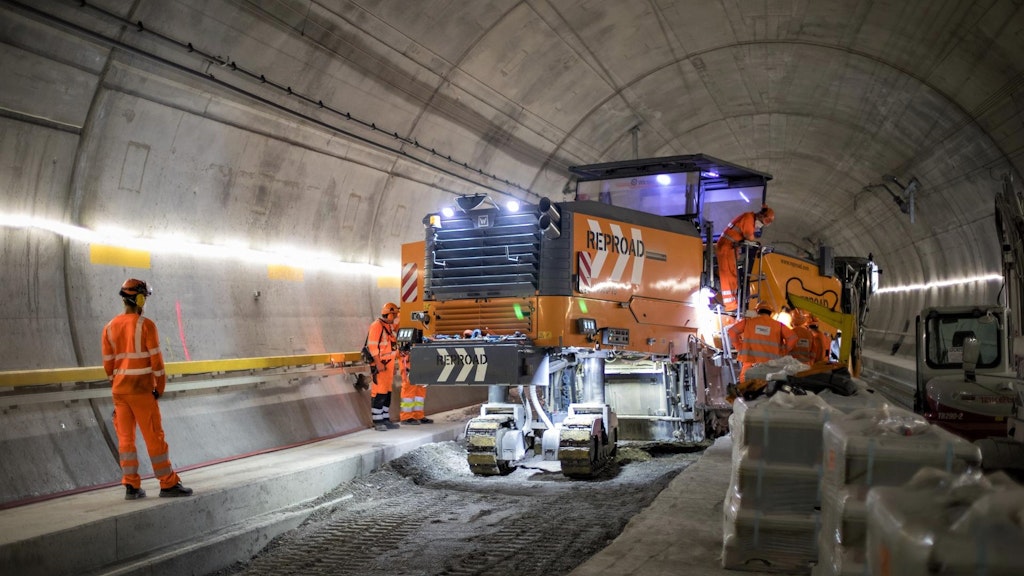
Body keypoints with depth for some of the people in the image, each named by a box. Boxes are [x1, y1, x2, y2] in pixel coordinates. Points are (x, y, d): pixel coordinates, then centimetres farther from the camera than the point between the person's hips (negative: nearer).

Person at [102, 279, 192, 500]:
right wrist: (160, 387, 0)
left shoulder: (110, 327, 7)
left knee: (125, 437, 9)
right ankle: (168, 484, 5)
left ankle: (131, 486, 12)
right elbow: (156, 360, -11)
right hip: (142, 390, -6)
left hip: (119, 390, 6)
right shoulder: (146, 325, -10)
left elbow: (108, 364, 9)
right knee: (154, 437, 0)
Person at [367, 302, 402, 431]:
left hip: (389, 364, 9)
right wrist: (378, 363, -22)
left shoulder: (390, 326, 18)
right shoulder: (377, 326, -11)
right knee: (379, 393, -8)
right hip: (380, 365, -9)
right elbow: (372, 346, -18)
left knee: (387, 393, 12)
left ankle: (385, 419, 18)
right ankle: (377, 422, -5)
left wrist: (393, 364, 22)